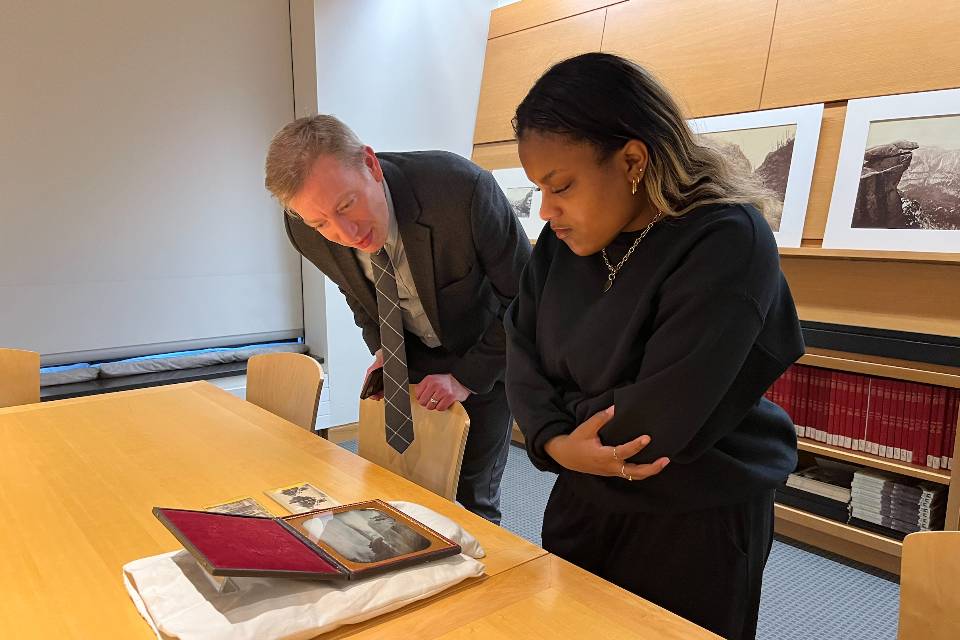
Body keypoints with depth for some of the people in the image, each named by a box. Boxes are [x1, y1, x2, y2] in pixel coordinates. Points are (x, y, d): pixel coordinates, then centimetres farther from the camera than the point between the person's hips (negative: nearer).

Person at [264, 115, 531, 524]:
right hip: (406, 355, 4)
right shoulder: (305, 231, -19)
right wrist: (381, 348, -4)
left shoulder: (462, 188, -35)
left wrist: (468, 378, -19)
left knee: (470, 500, -1)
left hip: (484, 356, -3)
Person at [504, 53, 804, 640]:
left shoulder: (727, 244, -24)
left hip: (699, 523, -6)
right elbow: (522, 348, -4)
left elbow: (657, 419, -29)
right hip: (585, 499, 6)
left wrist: (563, 417, -12)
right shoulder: (565, 239, -3)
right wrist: (558, 444, -21)